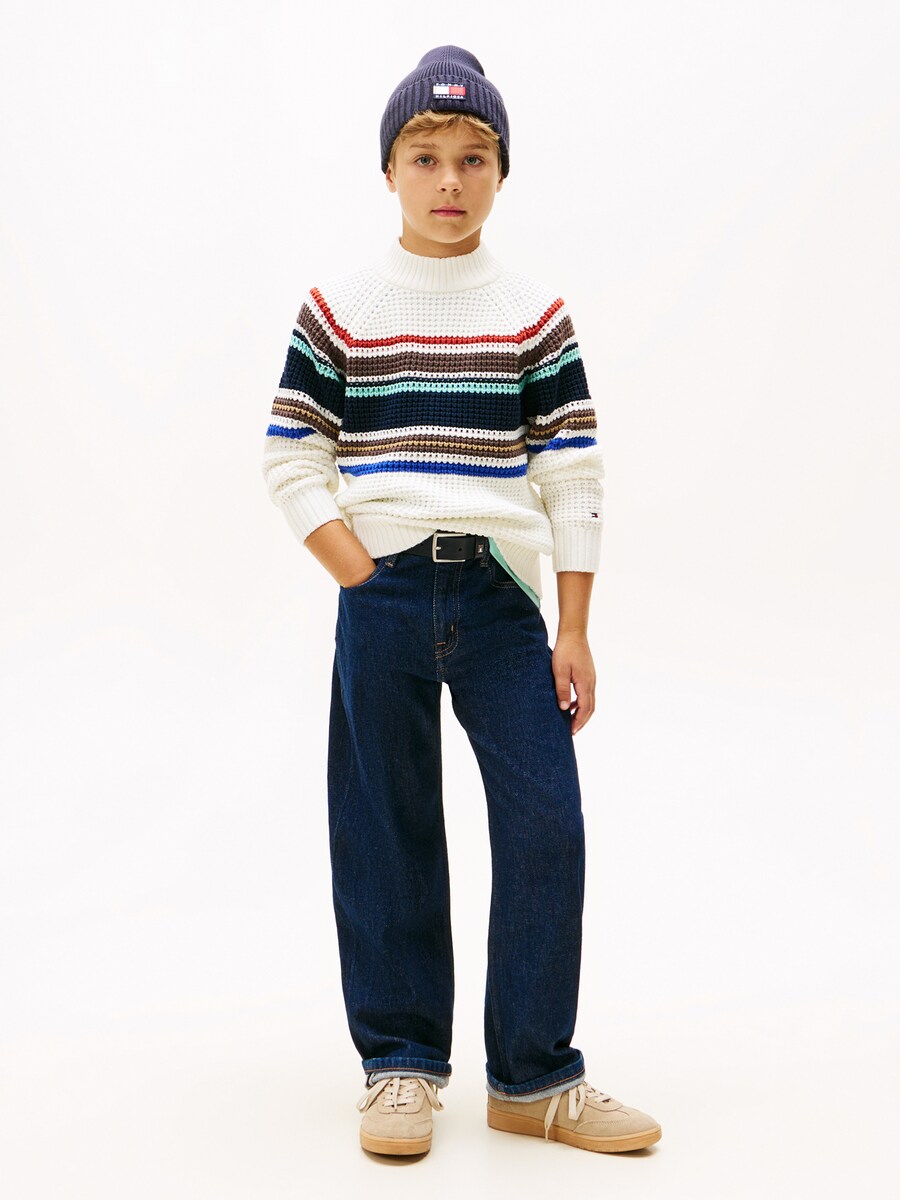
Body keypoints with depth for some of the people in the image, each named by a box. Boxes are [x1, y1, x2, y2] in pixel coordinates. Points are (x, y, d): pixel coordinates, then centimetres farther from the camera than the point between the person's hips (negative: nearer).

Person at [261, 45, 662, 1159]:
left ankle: (534, 1075, 9)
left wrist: (573, 632, 0)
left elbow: (574, 472, 4)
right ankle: (402, 1061, 19)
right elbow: (291, 459, 4)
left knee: (548, 827, -4)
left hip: (502, 595, 1)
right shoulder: (340, 306, 4)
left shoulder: (534, 312, 6)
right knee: (387, 836, 4)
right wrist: (361, 581, -8)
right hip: (382, 599, 0)